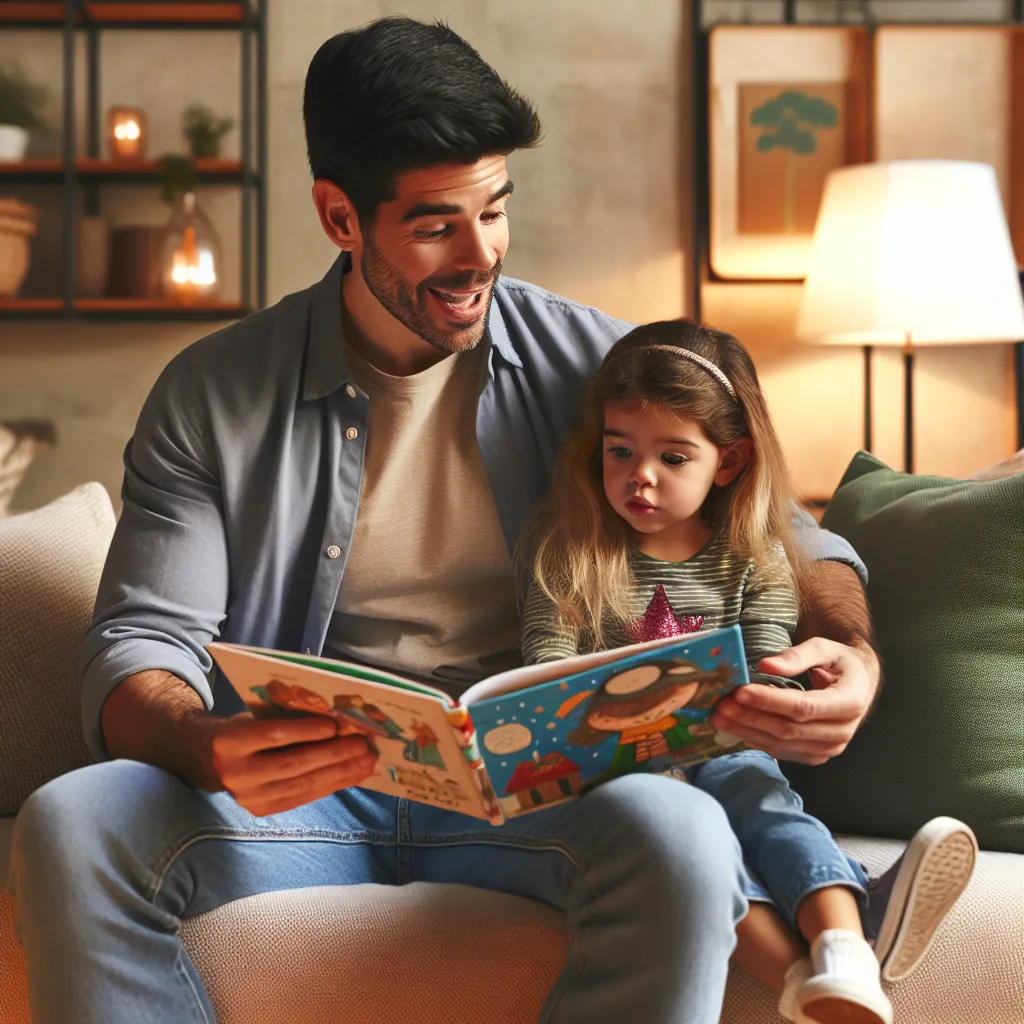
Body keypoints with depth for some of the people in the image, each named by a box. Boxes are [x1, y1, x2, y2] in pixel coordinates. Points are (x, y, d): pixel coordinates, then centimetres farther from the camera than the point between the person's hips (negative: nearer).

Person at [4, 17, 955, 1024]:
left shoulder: (592, 364, 5)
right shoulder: (210, 398, 4)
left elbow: (788, 538, 9)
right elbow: (142, 641, -1)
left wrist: (850, 652, -16)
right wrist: (207, 748, -26)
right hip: (308, 783, 1)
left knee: (680, 835, -35)